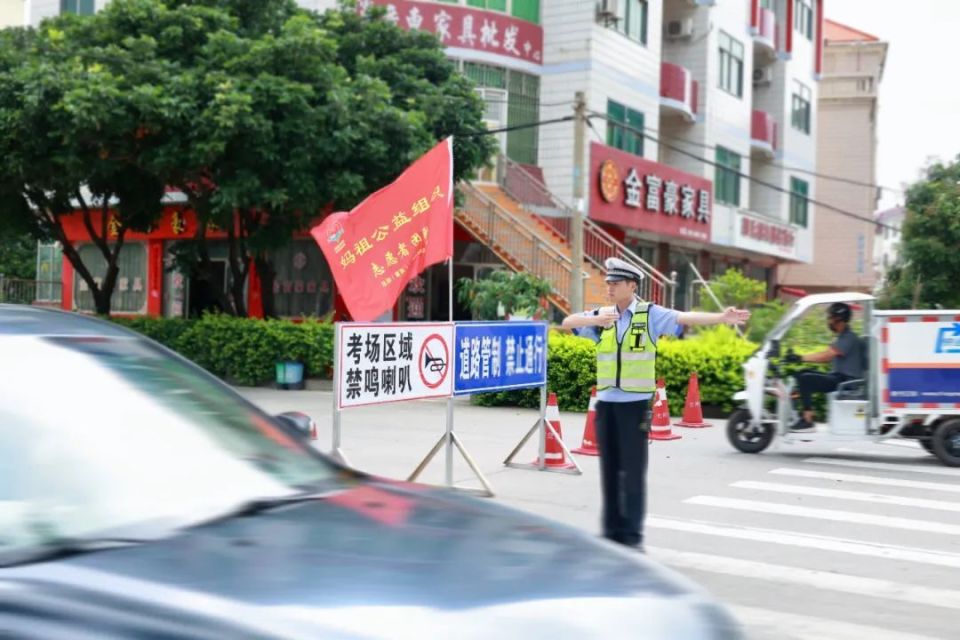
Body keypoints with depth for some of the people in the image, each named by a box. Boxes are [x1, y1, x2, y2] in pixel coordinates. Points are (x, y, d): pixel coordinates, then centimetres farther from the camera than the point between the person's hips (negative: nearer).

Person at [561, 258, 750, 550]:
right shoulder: (600, 316, 8)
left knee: (633, 471, -2)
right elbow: (568, 322, -3)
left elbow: (684, 318, -14)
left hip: (635, 402, -4)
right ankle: (612, 531, 18)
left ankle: (633, 535, 6)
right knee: (609, 470, 9)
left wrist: (721, 317, -29)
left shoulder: (650, 314, -1)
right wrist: (595, 320, -22)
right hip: (606, 401, 4)